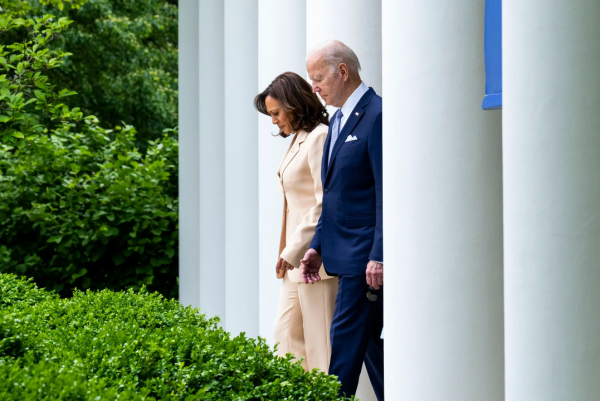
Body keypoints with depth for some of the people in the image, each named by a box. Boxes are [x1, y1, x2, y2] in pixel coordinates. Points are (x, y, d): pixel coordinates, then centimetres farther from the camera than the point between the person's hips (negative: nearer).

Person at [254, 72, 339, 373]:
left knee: (320, 342, -5)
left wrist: (293, 250, -17)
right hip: (296, 257, 10)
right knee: (286, 334, 10)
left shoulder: (319, 138, -14)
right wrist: (288, 251, 15)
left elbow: (326, 203, -19)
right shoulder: (299, 140, 16)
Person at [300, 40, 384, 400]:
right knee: (370, 341, 11)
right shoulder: (338, 120, 17)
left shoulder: (377, 115, -13)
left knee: (347, 341, -7)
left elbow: (386, 192, -17)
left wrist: (379, 255, -21)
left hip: (366, 255, -9)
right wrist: (318, 246, 17)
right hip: (347, 253, 9)